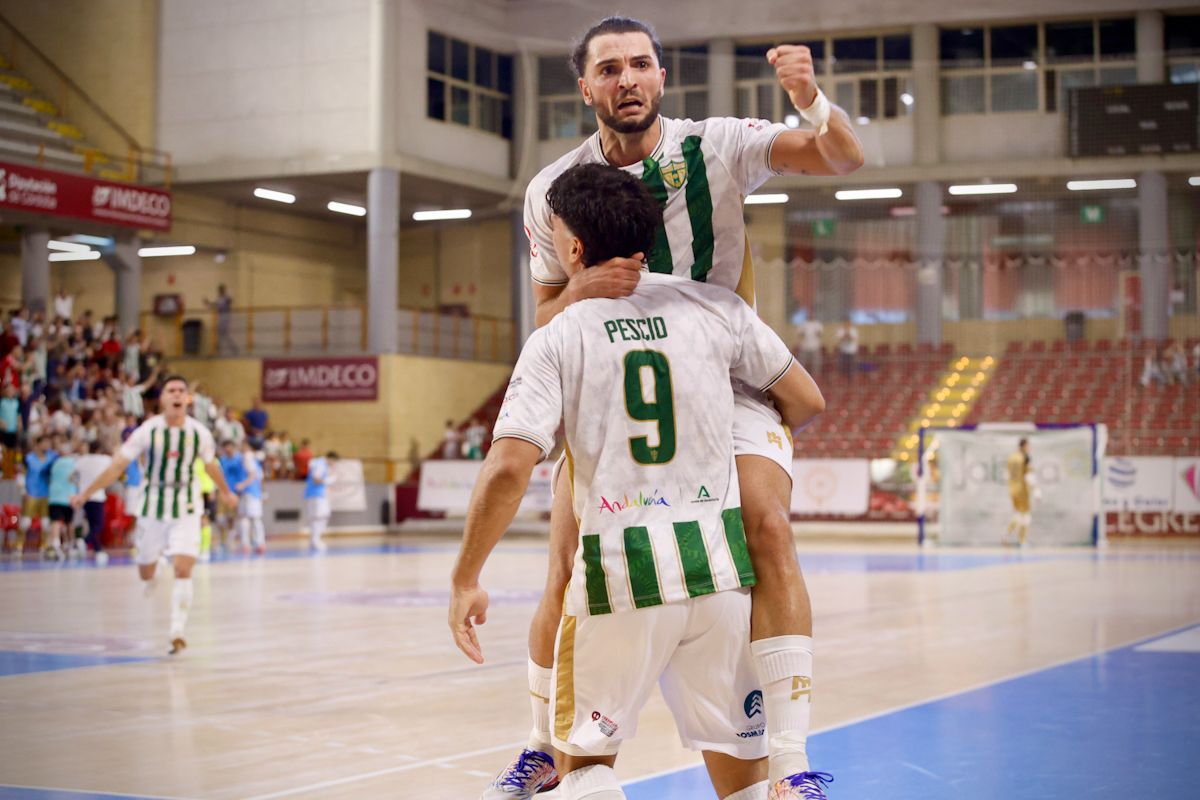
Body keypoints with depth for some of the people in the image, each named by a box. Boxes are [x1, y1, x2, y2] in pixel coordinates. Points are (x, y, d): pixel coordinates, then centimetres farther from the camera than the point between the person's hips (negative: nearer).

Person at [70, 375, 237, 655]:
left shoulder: (199, 433, -7)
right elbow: (118, 465, -9)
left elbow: (211, 465, 13)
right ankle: (150, 583, 50)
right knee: (145, 570, 12)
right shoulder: (148, 431, -11)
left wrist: (225, 493, 27)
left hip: (187, 510, 0)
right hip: (153, 507, 0)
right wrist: (86, 493, -13)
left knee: (183, 570, -15)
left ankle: (177, 632, -9)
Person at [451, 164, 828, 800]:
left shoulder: (557, 340, -3)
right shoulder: (715, 307, 4)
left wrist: (465, 581, -3)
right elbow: (806, 401, 11)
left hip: (620, 573, -2)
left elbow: (508, 468, -13)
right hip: (717, 560, 2)